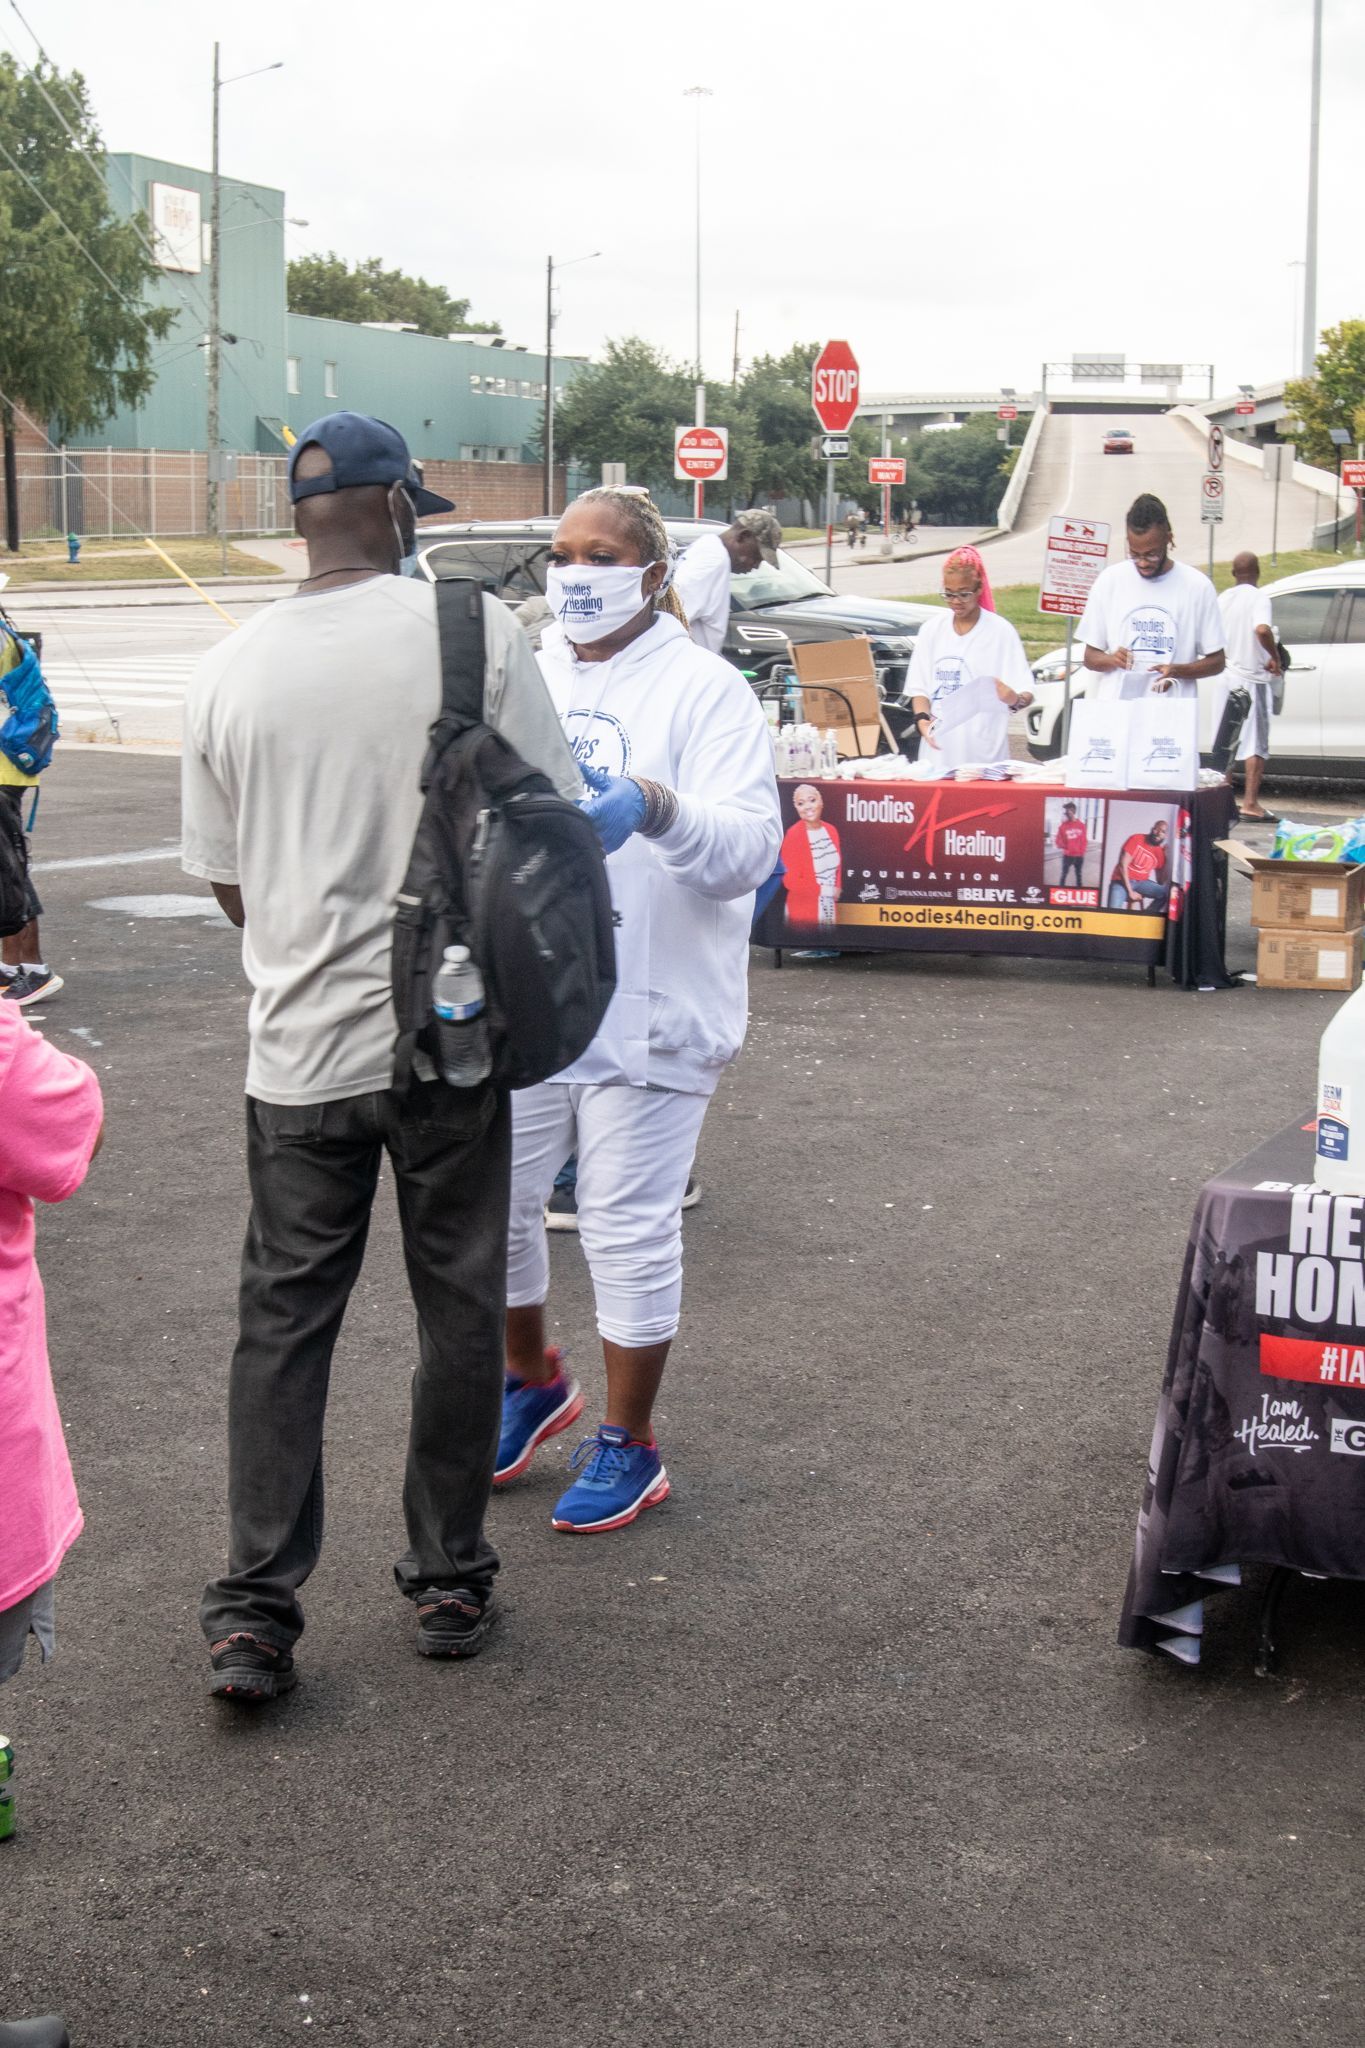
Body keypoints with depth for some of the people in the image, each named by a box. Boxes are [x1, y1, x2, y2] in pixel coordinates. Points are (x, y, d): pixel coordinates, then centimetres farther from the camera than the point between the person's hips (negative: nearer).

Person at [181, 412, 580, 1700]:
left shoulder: (229, 672, 0)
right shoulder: (471, 630, -9)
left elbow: (225, 882, 8)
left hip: (299, 1052, 2)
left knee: (281, 1323, 11)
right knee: (458, 1312, 12)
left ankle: (252, 1615, 9)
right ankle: (449, 1584, 22)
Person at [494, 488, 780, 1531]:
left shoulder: (704, 690, -7)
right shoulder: (524, 679, 10)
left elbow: (749, 850, -18)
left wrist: (654, 807, -35)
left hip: (647, 1010, -5)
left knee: (629, 1230, 2)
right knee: (491, 1208, 13)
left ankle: (629, 1444, 19)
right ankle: (535, 1380, 38)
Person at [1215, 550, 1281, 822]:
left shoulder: (1222, 598, 7)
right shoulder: (1258, 598, -11)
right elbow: (1262, 629, -28)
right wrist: (1275, 657, -15)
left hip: (1226, 676, 5)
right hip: (1252, 677, -5)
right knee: (1256, 744, -2)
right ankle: (1251, 802, -9)